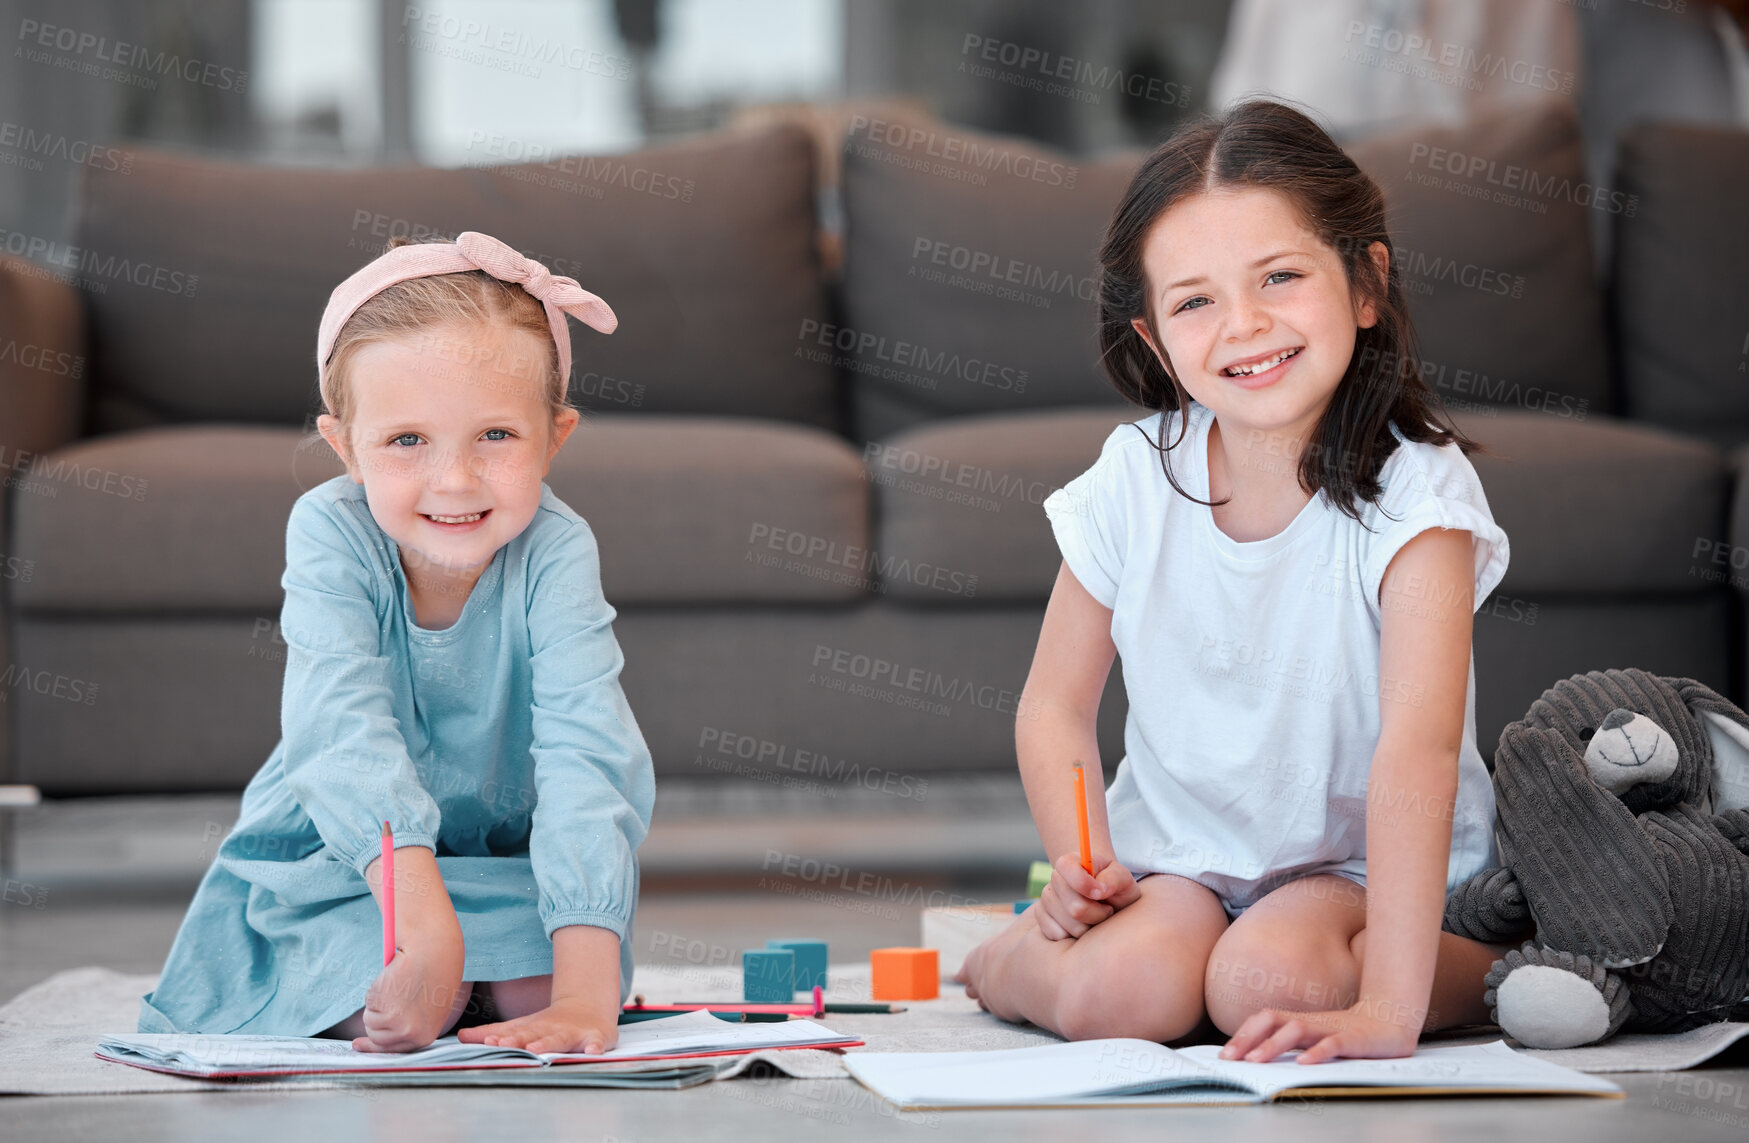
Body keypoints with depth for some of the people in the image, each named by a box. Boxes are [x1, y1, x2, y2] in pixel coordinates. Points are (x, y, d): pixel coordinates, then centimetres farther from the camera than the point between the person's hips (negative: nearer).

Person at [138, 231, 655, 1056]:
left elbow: (586, 755, -34)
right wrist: (427, 927, -51)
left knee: (534, 995, -27)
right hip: (332, 863, 0)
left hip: (502, 864, 1)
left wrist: (587, 991, -47)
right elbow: (346, 732, -35)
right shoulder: (331, 532, -23)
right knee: (397, 1018, -27)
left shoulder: (554, 551, -23)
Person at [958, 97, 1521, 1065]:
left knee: (1269, 982, -33)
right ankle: (1005, 956, 4)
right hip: (1178, 857, 3)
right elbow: (1056, 704, 4)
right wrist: (1082, 869, -16)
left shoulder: (1412, 490, -21)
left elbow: (1419, 745, -34)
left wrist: (1389, 1010, -44)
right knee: (1119, 993, -28)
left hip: (1364, 869, -2)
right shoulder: (1136, 479, -8)